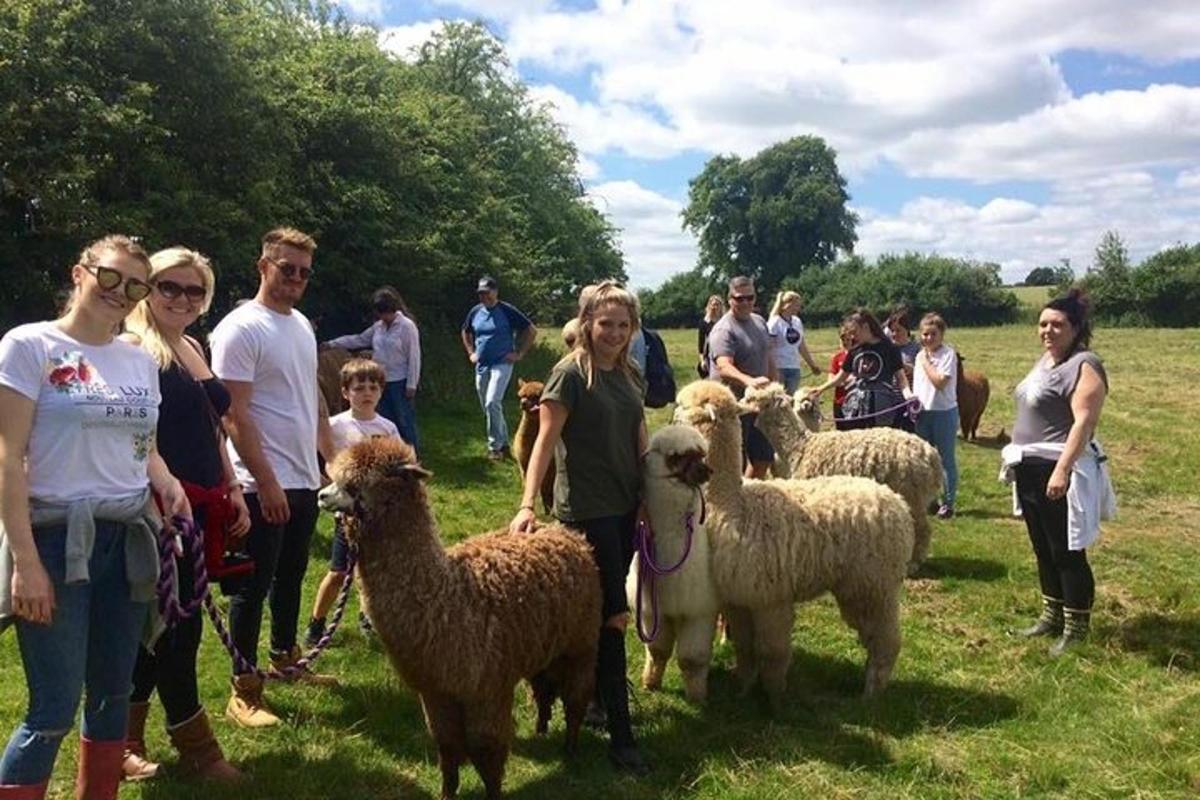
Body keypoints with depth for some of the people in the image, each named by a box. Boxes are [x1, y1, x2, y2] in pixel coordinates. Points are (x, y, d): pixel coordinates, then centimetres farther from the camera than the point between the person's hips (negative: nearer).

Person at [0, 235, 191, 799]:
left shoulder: (140, 361, 10)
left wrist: (166, 481, -2)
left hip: (128, 541, 6)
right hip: (57, 539, -5)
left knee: (112, 693, 13)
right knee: (54, 710, -4)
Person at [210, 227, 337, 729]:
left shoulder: (301, 325, 12)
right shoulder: (241, 329, -13)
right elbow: (235, 414, -18)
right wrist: (266, 481, -20)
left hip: (304, 479, 8)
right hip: (265, 486, -8)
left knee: (291, 577, 20)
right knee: (254, 586, 0)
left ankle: (285, 656, 37)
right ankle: (244, 692, 9)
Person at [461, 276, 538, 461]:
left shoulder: (507, 312, -9)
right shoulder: (475, 312, 6)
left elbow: (532, 330, -5)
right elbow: (465, 333, 26)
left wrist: (520, 353, -7)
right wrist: (471, 353, 14)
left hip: (501, 364, -6)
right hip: (481, 366, 6)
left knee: (492, 403, -20)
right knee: (488, 407, 11)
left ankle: (495, 446, -12)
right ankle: (504, 445, 25)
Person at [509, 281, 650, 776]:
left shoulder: (628, 375, 10)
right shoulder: (570, 373, -11)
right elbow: (545, 441, -15)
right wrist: (527, 504, -24)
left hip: (625, 507, 7)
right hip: (586, 510, -7)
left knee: (603, 611, 14)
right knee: (612, 616, -5)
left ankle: (593, 697, 30)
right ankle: (620, 735, 2)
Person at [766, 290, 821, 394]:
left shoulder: (797, 322, 11)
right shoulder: (775, 322, -9)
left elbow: (802, 346, 20)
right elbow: (769, 347, -12)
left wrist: (812, 365, 23)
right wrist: (772, 370, -18)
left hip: (794, 368, 6)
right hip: (778, 368, -6)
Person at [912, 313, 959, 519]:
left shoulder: (948, 354, -10)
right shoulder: (920, 355, 11)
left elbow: (940, 381, -20)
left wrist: (925, 361, -14)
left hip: (944, 412, -6)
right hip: (922, 412, 7)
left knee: (946, 459, 2)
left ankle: (948, 503, 9)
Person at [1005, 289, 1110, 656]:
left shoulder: (1084, 366, -14)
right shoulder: (1046, 360, 14)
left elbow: (1084, 422, -22)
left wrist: (1062, 470, -28)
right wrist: (1021, 459, 21)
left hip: (1059, 473, -9)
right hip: (1031, 471, 9)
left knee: (1067, 553, -1)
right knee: (1043, 550, 17)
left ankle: (1076, 630, 10)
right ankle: (1052, 616, 29)